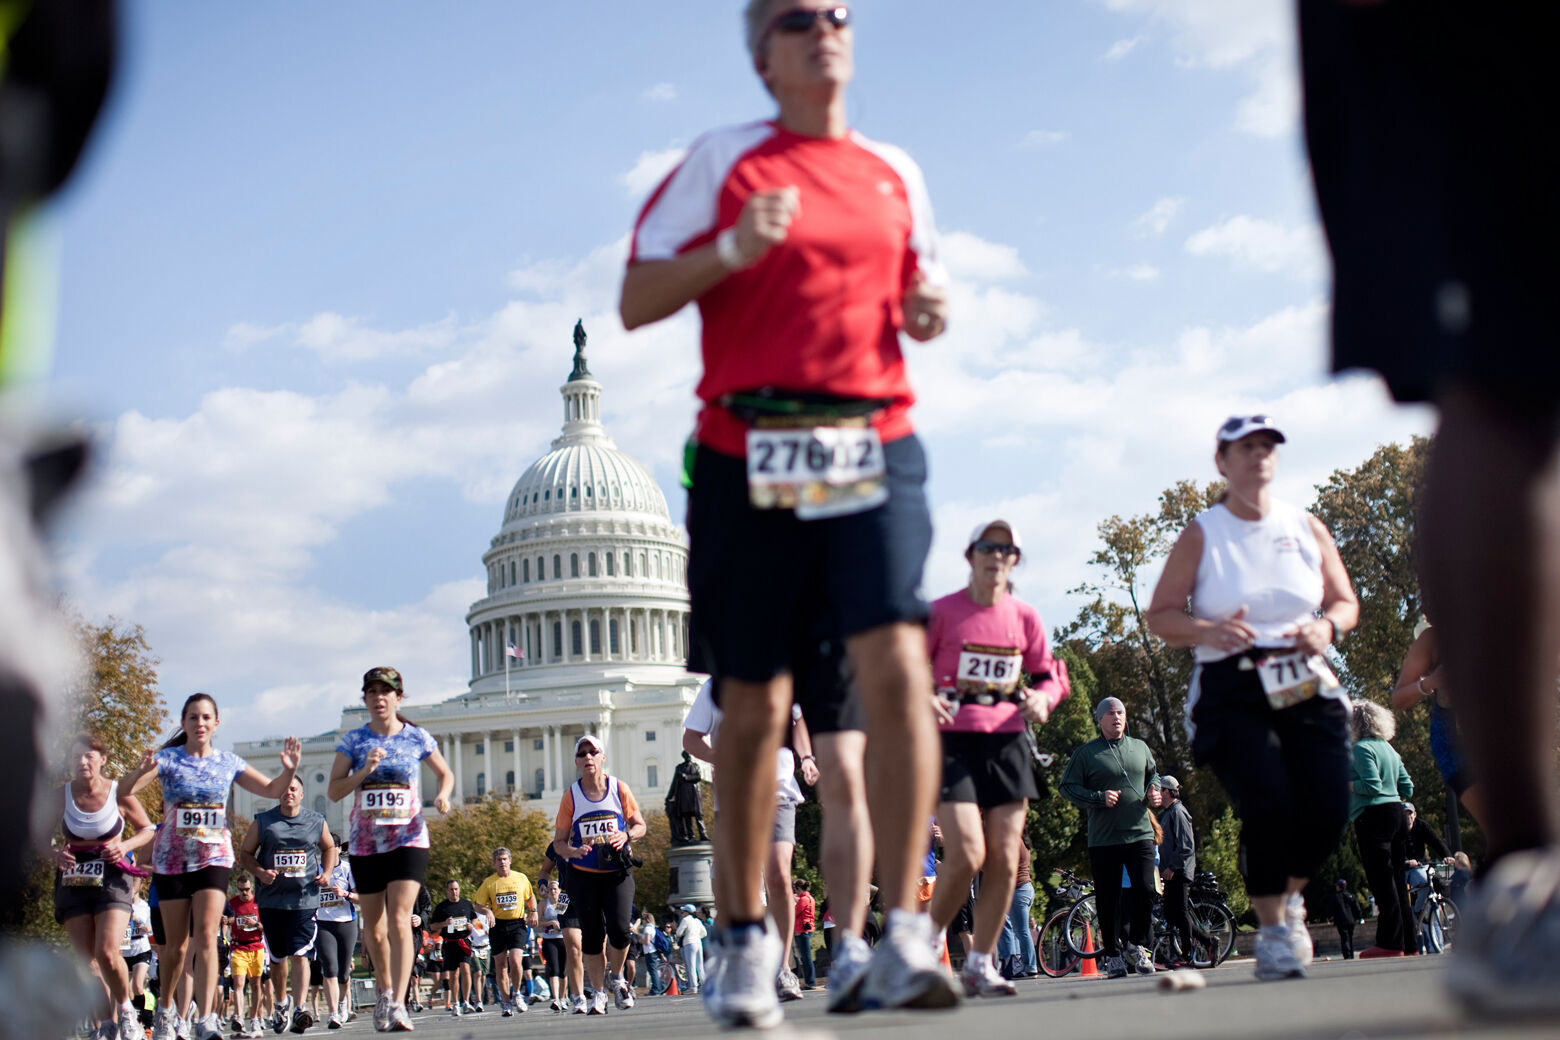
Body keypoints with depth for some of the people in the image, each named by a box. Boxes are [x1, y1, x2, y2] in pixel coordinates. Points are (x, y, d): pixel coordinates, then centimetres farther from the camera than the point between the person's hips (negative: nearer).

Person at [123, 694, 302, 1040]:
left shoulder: (228, 763, 4)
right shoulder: (168, 758, -3)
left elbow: (272, 790, 8)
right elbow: (124, 790, -14)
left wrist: (289, 769, -13)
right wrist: (142, 770, -35)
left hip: (214, 857, 1)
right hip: (172, 860, -1)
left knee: (206, 934, -16)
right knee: (177, 945, 7)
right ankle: (165, 1009, 31)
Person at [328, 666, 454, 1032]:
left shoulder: (417, 738, 2)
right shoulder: (353, 740, 2)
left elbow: (445, 774, 15)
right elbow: (334, 791, -1)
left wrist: (443, 796, -6)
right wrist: (365, 770, -16)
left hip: (408, 839, -2)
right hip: (365, 841, 2)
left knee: (399, 918, -17)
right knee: (373, 926, 11)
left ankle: (398, 1004, -22)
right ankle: (383, 989, 35)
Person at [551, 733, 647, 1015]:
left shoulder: (619, 788, 1)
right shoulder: (571, 796, 0)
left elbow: (640, 825, 8)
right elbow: (559, 842, 4)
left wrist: (626, 836, -14)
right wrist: (574, 851, -18)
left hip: (617, 872, 0)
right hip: (583, 875, 0)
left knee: (619, 928, -14)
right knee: (592, 934, -2)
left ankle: (617, 978, 14)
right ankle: (598, 993, 13)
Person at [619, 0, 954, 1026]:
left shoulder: (896, 172, 16)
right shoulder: (724, 160, 6)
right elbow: (637, 301, 2)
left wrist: (931, 310, 4)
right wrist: (731, 251, -14)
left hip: (875, 448, 2)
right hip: (749, 456, -1)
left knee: (896, 665, -19)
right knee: (753, 706, 4)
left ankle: (905, 938, -17)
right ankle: (746, 940, 20)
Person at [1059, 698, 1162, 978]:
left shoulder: (1140, 748, 14)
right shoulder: (1085, 754, 1)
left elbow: (1153, 774, 28)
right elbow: (1067, 787, -2)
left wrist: (1153, 790, 6)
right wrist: (1099, 797, -14)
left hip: (1140, 833, 2)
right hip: (1103, 839, -2)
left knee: (1144, 889, -11)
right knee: (1108, 900, 1)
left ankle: (1137, 947, 8)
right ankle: (1112, 955, 14)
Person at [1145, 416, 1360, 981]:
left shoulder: (1306, 527, 12)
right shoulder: (1201, 535, 2)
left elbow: (1346, 601, 17)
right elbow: (1160, 616, 1)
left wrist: (1326, 627, -6)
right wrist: (1208, 630, -18)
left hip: (1308, 686, 3)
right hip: (1233, 693, -3)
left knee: (1328, 811, -9)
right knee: (1268, 805, -19)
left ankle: (1290, 894, 25)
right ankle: (1272, 928, 3)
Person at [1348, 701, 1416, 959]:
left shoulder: (1362, 748, -9)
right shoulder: (1389, 749, 17)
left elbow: (1372, 785, -18)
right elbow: (1407, 788, 17)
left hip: (1373, 816, -9)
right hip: (1396, 813, 9)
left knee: (1381, 880, -9)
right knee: (1397, 880, 11)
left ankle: (1391, 942, -11)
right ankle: (1409, 942, 12)